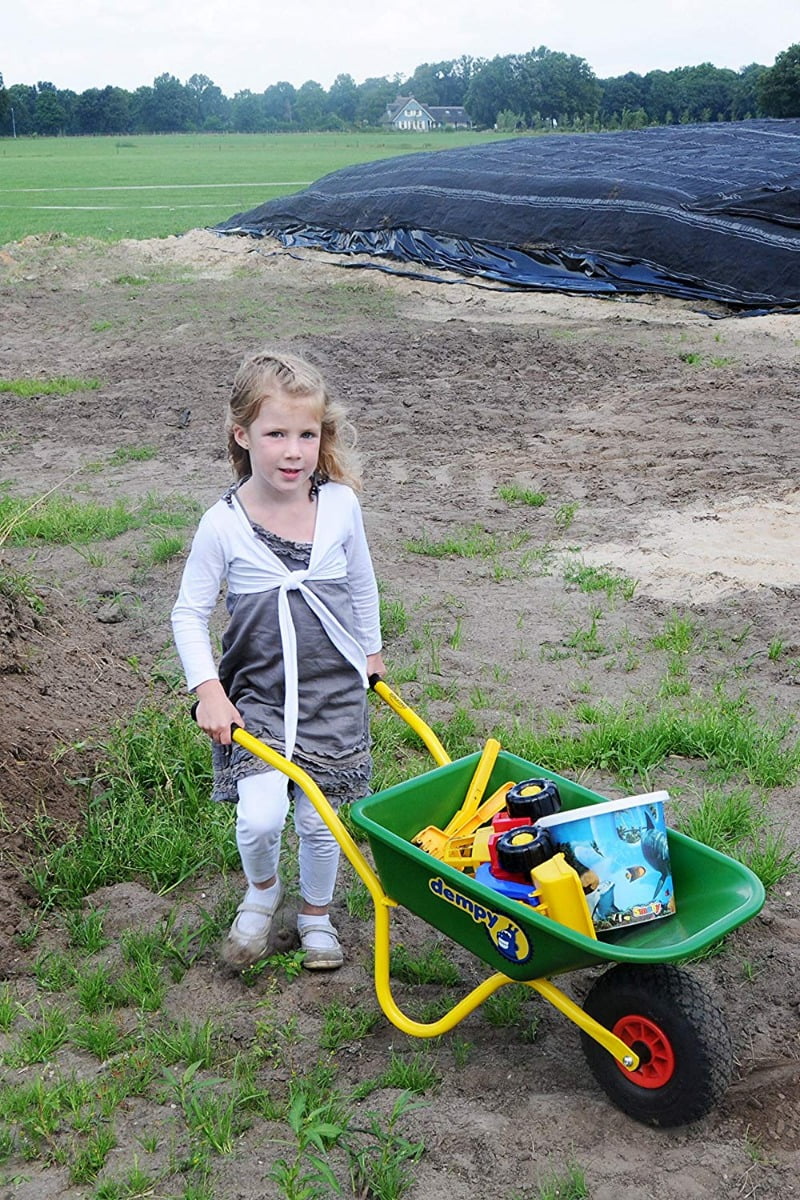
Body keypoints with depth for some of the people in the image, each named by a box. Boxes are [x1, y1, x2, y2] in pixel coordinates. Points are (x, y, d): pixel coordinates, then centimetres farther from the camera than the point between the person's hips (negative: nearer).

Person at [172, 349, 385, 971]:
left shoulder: (340, 505, -7)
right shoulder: (223, 524, -13)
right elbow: (190, 613, -4)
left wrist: (370, 654, 20)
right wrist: (208, 691, -11)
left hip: (333, 692, 2)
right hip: (256, 694, -2)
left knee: (319, 819, 10)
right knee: (261, 817, -13)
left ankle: (317, 913, 39)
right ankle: (262, 890, 23)